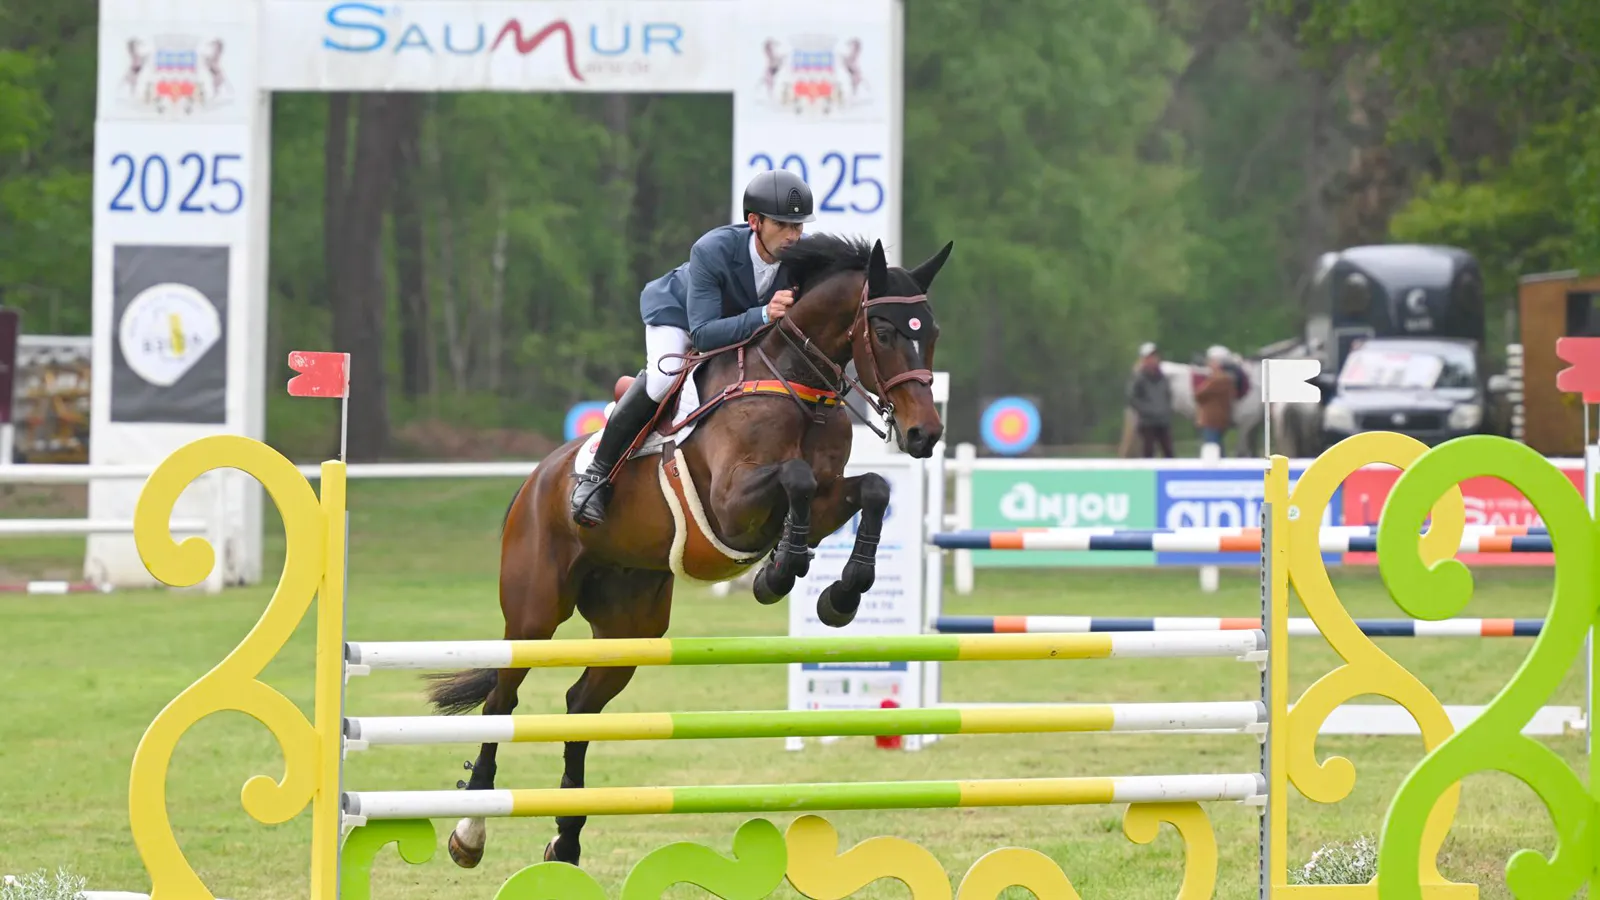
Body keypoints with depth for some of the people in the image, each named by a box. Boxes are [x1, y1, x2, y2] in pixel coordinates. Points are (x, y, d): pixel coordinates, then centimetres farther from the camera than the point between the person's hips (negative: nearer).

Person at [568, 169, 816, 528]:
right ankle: (596, 474, -20)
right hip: (677, 310, -6)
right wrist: (763, 315, -57)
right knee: (663, 378, -32)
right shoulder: (712, 251, -40)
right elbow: (702, 335, -43)